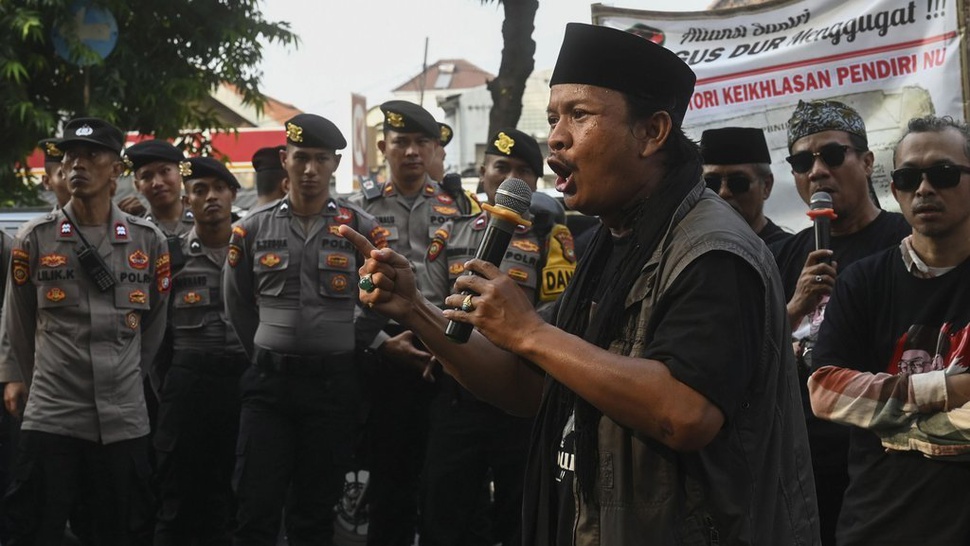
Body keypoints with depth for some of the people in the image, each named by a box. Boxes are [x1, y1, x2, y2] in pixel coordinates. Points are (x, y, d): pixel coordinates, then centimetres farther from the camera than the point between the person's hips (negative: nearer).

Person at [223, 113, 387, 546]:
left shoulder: (362, 229, -1)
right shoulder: (253, 229, 3)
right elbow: (237, 304, 14)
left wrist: (348, 348, 7)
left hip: (335, 384, -1)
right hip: (268, 381, 1)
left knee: (315, 510, 9)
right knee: (256, 508, 0)